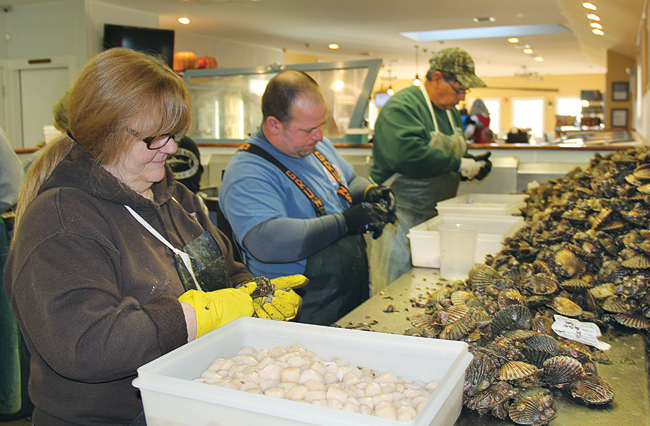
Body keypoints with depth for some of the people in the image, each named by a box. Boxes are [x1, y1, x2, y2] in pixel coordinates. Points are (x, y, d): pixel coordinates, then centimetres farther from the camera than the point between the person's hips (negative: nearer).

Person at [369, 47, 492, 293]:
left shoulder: (450, 111, 16)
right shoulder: (401, 107, -14)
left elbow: (454, 155, 27)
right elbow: (409, 155, -31)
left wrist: (473, 166, 4)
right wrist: (458, 164, -22)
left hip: (437, 216, 9)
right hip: (402, 217, -8)